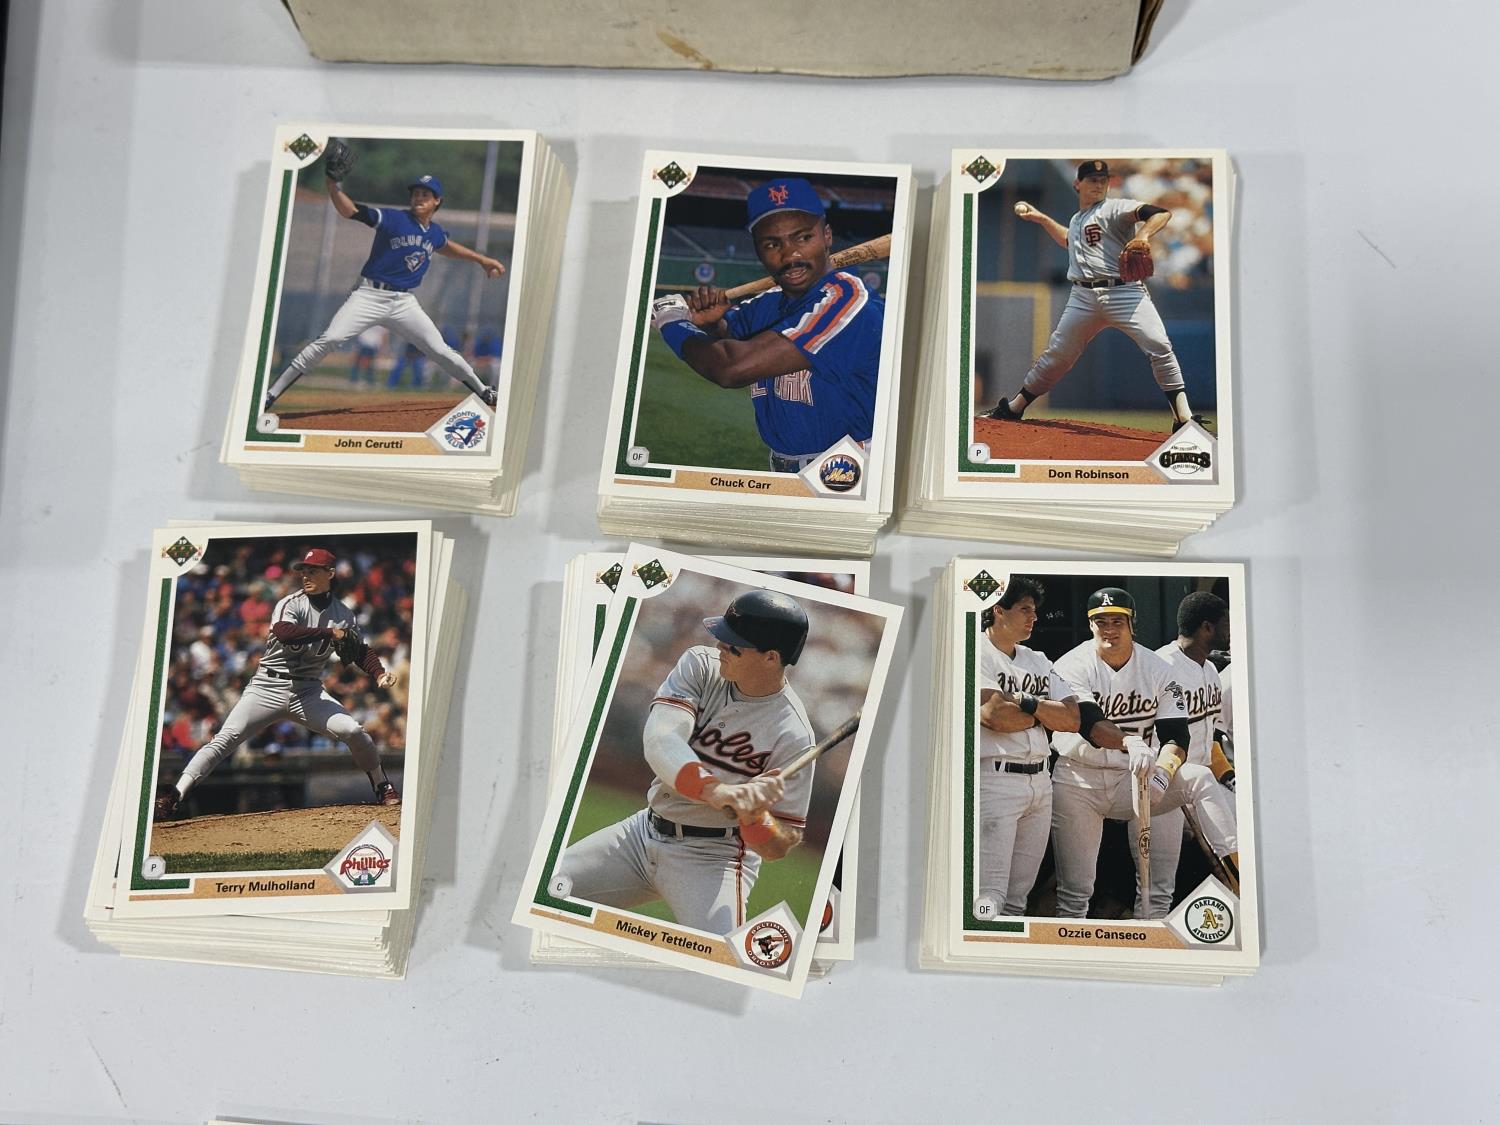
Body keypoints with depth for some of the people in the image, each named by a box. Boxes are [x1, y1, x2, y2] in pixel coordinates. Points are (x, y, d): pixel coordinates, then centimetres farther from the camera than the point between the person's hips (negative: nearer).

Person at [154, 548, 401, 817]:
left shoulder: (343, 614, 5)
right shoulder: (290, 604, -8)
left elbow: (360, 650, 12)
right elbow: (284, 633, -29)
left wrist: (379, 673, -7)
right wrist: (331, 633, -28)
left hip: (308, 692, 2)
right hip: (268, 688, -2)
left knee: (353, 731, -15)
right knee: (224, 739, -15)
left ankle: (383, 787, 6)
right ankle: (175, 795, -13)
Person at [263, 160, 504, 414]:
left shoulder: (435, 232, 10)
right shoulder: (393, 219, -8)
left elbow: (446, 246, 34)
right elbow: (350, 210, -19)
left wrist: (481, 259, 37)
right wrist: (333, 183, -36)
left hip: (403, 302, 4)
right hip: (369, 296, -4)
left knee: (440, 350, 2)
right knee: (329, 340, -18)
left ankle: (485, 392, 20)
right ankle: (270, 395, -15)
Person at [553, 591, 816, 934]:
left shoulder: (792, 735, -17)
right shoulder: (701, 664, -7)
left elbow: (778, 846, -13)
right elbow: (658, 741, -24)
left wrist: (752, 816, -37)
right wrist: (717, 791, -41)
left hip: (714, 858, -4)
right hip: (644, 832, 5)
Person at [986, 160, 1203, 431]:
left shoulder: (1114, 208, 0)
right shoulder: (1076, 219, 21)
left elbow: (1162, 213, -15)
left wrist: (1142, 236, -35)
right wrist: (1041, 218, 41)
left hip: (1124, 292, -5)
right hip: (1083, 297, 5)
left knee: (1159, 347, -19)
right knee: (1056, 354, 9)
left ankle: (1184, 419, -15)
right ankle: (1012, 408, 21)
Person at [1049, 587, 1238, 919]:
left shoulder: (1158, 669, 0)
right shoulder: (1073, 665, -8)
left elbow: (1176, 736, -8)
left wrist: (1161, 773, -30)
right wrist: (1130, 742, -44)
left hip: (1136, 778, 2)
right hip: (1078, 780, -2)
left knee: (1201, 778, -24)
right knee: (1075, 892, -4)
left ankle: (1244, 867, -31)